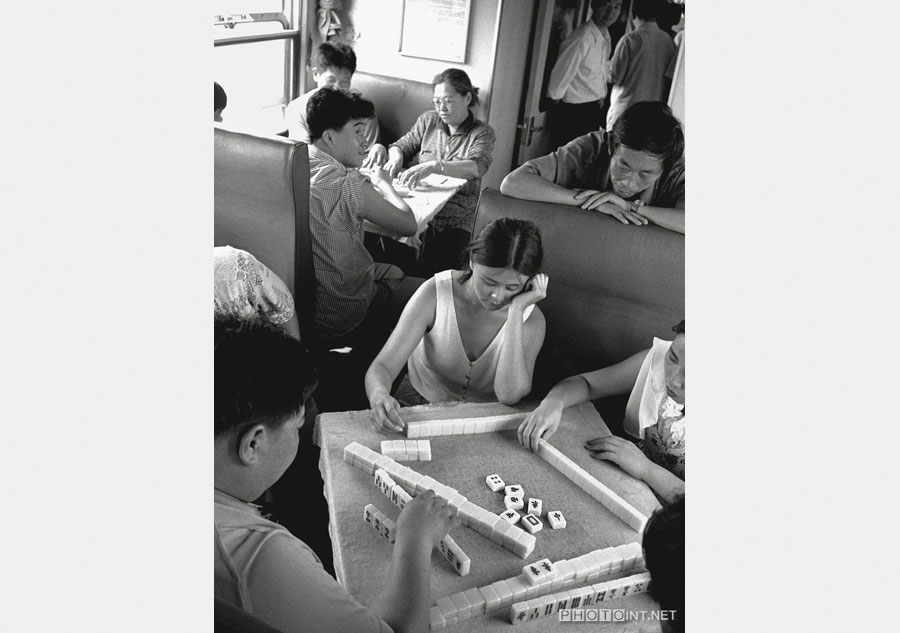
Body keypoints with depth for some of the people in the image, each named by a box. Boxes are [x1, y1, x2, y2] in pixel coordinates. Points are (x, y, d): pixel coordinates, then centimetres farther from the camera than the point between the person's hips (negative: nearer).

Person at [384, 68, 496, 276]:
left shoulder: (483, 133, -1)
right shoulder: (428, 121, 12)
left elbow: (476, 167, -21)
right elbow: (400, 146, 19)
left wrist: (433, 166, -37)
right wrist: (396, 158, -7)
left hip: (454, 221, -3)